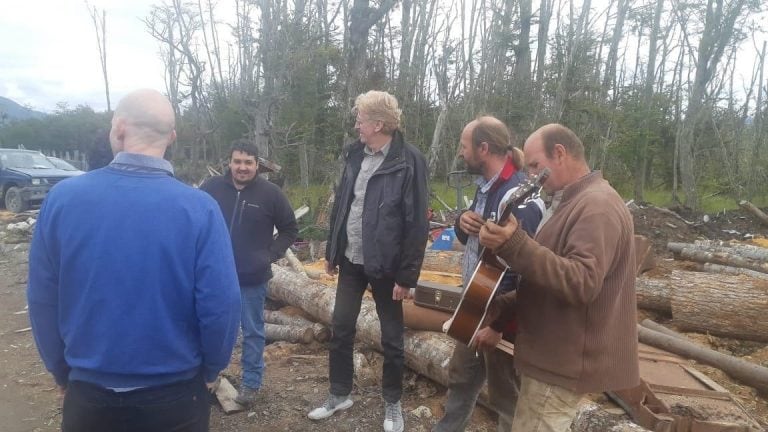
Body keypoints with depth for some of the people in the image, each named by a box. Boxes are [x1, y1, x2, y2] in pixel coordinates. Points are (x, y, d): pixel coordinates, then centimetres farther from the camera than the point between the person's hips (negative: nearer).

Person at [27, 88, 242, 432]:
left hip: (88, 394, 2)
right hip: (174, 397, -1)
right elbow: (220, 306, -17)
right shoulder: (200, 208, -17)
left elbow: (42, 300, -3)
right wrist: (210, 371, 2)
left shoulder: (62, 197, -10)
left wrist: (62, 371, 13)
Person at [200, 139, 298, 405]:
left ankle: (251, 383, 23)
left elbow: (290, 229, 4)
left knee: (253, 331, 9)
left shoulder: (270, 193, -6)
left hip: (253, 278, -2)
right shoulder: (212, 188, -2)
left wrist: (271, 255, -5)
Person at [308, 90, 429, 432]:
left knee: (391, 338, 10)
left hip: (385, 265, -5)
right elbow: (341, 205, 11)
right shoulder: (354, 154, 5)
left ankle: (393, 403, 30)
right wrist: (331, 252, 13)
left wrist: (407, 275, -16)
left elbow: (417, 223, -16)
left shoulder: (408, 161, -15)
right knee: (341, 329, 14)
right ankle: (339, 394, 33)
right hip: (351, 261, 6)